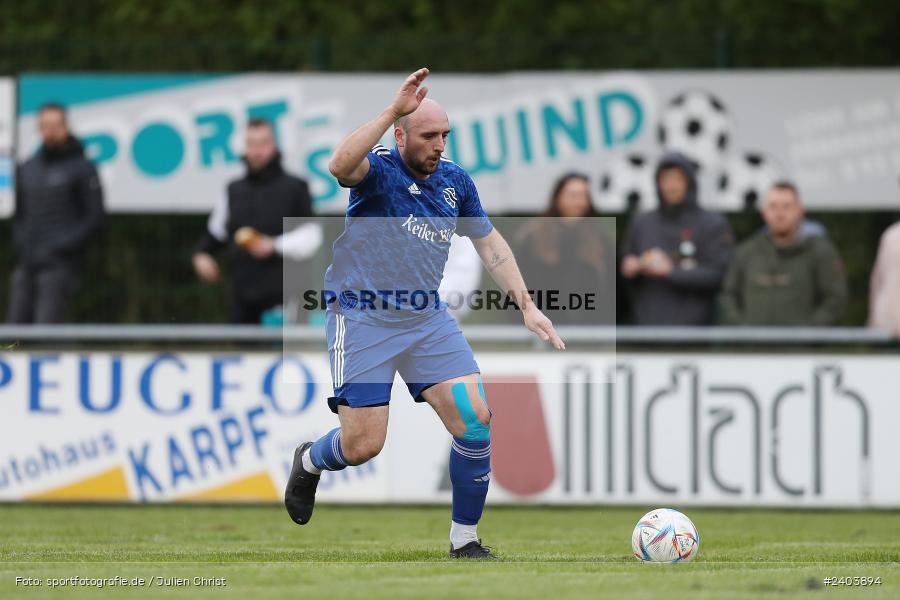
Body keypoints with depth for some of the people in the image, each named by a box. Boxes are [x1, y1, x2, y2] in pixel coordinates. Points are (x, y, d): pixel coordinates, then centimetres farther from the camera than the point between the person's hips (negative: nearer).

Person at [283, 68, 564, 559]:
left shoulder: (455, 181, 5)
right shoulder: (378, 171, -12)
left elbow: (490, 245, 17)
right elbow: (340, 165, -36)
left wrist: (526, 305, 10)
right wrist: (393, 111, -39)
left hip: (427, 318, 5)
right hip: (363, 320, -5)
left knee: (475, 418, -11)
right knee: (362, 445, -7)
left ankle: (464, 540, 2)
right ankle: (309, 462, 30)